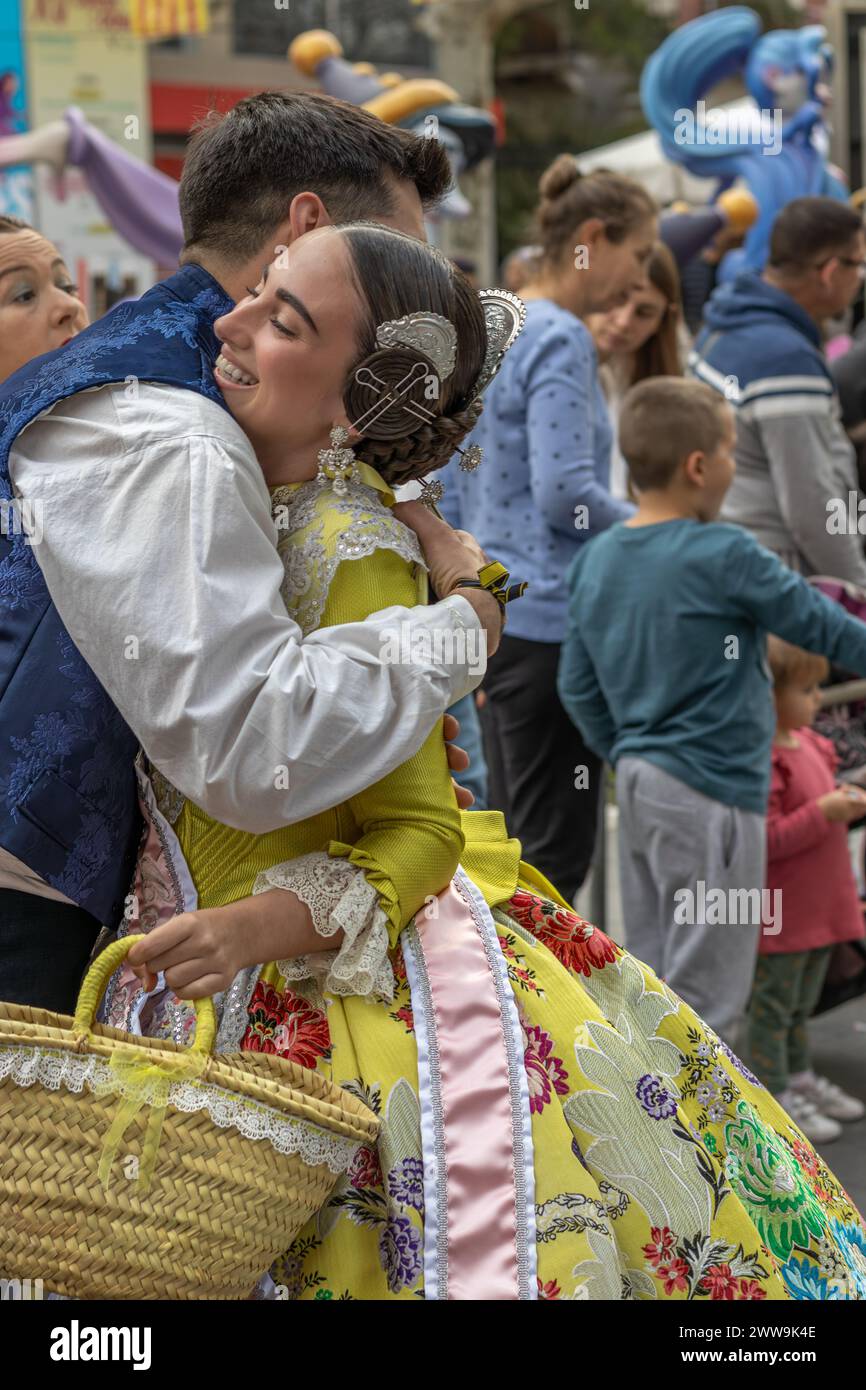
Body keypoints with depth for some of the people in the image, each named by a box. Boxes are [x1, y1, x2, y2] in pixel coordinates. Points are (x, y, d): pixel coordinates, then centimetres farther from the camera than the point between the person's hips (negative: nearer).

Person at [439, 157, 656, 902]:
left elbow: (453, 491, 19)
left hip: (494, 611, 9)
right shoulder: (562, 342, -13)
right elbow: (565, 492, -21)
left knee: (516, 835, 15)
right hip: (551, 617, -9)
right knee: (556, 849, -3)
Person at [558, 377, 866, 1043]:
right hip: (710, 793, -8)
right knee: (708, 990, 0)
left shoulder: (596, 561, 6)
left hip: (640, 781, 8)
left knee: (652, 970, 17)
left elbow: (579, 689, 10)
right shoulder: (725, 556, -15)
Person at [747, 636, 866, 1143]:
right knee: (775, 1002, 4)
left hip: (820, 903, 9)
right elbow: (767, 838, -27)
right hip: (781, 910, -9)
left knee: (803, 1001, 22)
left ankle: (800, 1078, 35)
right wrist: (825, 811, -28)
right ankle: (775, 1095, 13)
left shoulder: (808, 742, 8)